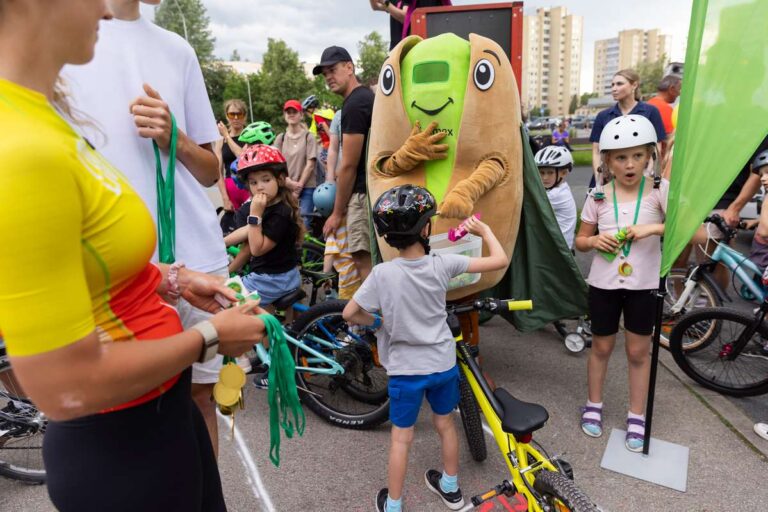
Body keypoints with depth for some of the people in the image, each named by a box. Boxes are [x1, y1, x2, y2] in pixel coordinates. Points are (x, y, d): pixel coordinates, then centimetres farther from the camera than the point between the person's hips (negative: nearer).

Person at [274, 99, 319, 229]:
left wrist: (299, 186, -8)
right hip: (286, 188, 3)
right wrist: (290, 182, -9)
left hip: (306, 188, -3)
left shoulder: (309, 137, 0)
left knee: (304, 222, -6)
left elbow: (310, 164, -5)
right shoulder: (280, 138, 9)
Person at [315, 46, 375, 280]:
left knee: (363, 259, -7)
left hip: (364, 192, -10)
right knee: (372, 258, 14)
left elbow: (349, 165, -15)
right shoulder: (366, 97, 17)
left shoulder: (354, 105, -14)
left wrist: (337, 212, -9)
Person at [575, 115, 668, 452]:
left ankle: (636, 417, 28)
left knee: (638, 351, 11)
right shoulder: (598, 195, -3)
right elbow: (579, 241, 4)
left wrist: (654, 228, -27)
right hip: (604, 283, 1)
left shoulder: (660, 190, -7)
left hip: (643, 285, 0)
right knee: (601, 347, 14)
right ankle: (593, 405, 33)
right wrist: (594, 240, -17)